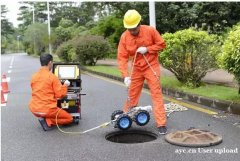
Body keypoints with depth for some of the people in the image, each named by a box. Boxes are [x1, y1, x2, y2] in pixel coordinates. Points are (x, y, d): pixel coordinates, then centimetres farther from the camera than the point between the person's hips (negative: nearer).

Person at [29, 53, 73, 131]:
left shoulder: (34, 76, 6)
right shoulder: (52, 77, -12)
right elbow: (60, 94, -12)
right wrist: (65, 85, 5)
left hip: (34, 109, 7)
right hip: (47, 110, -7)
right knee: (69, 118, 10)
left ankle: (44, 119, 8)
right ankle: (47, 121, -8)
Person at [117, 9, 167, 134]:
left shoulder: (150, 31, -14)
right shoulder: (124, 37, -11)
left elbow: (162, 44, -5)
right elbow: (122, 58, -14)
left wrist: (147, 49, -21)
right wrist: (125, 75, -24)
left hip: (151, 67, -2)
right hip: (136, 68, 3)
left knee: (156, 94, -6)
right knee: (132, 95, 12)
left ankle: (161, 124, -3)